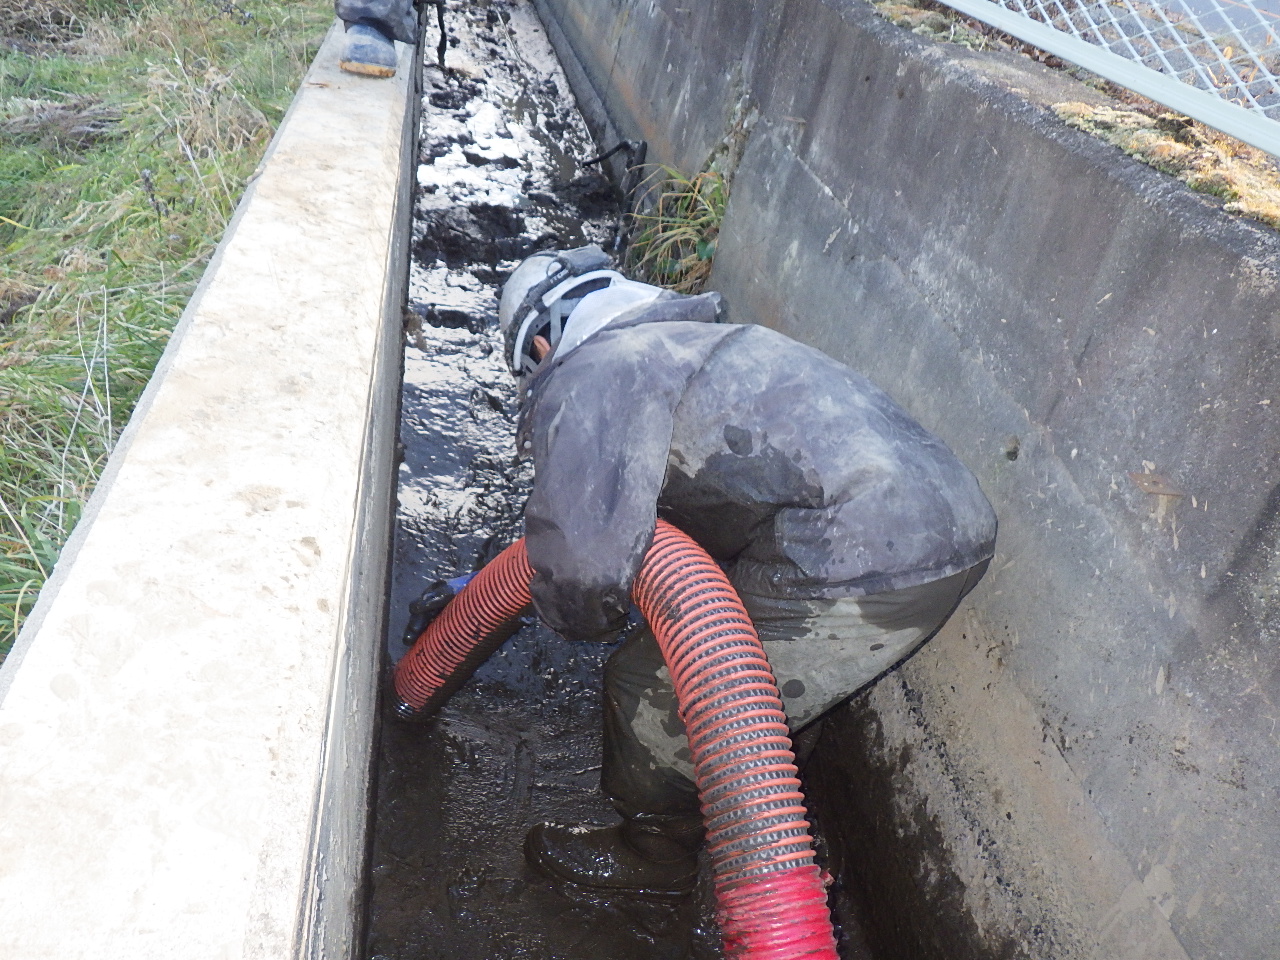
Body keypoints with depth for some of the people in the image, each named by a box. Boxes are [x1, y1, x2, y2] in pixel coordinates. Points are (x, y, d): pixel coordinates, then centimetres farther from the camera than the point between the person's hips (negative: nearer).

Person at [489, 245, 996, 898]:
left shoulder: (587, 375, -4)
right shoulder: (683, 340, 27)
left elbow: (581, 561, -16)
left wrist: (583, 617, 9)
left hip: (860, 565, -10)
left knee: (653, 691, 8)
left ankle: (653, 854, 33)